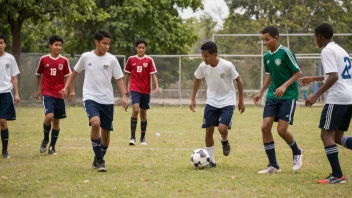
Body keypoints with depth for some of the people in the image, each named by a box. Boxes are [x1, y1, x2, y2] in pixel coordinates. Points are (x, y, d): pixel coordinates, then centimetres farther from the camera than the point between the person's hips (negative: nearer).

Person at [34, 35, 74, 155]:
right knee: (49, 116, -21)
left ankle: (52, 147, 17)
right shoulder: (43, 59, 1)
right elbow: (38, 75, 11)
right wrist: (36, 91, 13)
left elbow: (68, 76, 5)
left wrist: (71, 90, -5)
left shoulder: (64, 61, 2)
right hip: (47, 93, -2)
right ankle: (45, 140, 4)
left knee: (56, 120, 5)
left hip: (59, 94, 2)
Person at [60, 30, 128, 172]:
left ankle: (98, 160, 32)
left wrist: (124, 96, -12)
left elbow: (119, 79, 1)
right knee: (95, 123, -27)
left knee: (106, 133, 7)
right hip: (90, 98, -2)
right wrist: (66, 87, 7)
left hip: (107, 100, 2)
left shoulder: (111, 59, -1)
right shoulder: (86, 57, 0)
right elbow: (75, 72, 15)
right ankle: (100, 161, -18)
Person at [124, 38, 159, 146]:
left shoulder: (149, 60, 1)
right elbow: (127, 74, 13)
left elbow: (153, 74, -3)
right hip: (134, 89, -1)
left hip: (146, 90, 1)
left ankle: (143, 138, 18)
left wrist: (157, 86, -17)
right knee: (135, 109, -19)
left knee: (143, 113, 8)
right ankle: (132, 137, -16)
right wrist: (126, 87, 14)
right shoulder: (131, 59, 4)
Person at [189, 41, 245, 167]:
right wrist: (193, 99, 7)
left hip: (227, 101, -4)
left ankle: (224, 141, 17)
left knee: (222, 128, -20)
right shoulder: (203, 66, -12)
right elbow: (197, 80, 9)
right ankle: (210, 160, 13)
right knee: (208, 131, 0)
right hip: (211, 101, 4)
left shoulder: (227, 66, -22)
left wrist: (241, 101, -4)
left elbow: (238, 80, -8)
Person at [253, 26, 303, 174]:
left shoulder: (285, 52, -14)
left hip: (288, 96, -7)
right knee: (265, 127, -5)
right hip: (273, 95, 7)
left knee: (282, 130, -12)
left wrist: (284, 86, -24)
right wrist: (261, 92, 18)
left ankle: (297, 152, 19)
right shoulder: (266, 56, 7)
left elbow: (298, 73, -12)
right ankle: (273, 166, 3)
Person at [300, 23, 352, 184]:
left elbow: (334, 77, -21)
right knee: (338, 136, 14)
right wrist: (313, 79, 42)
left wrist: (316, 96, -19)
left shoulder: (327, 51, -9)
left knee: (326, 134, -2)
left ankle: (337, 175, -7)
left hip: (337, 98, -9)